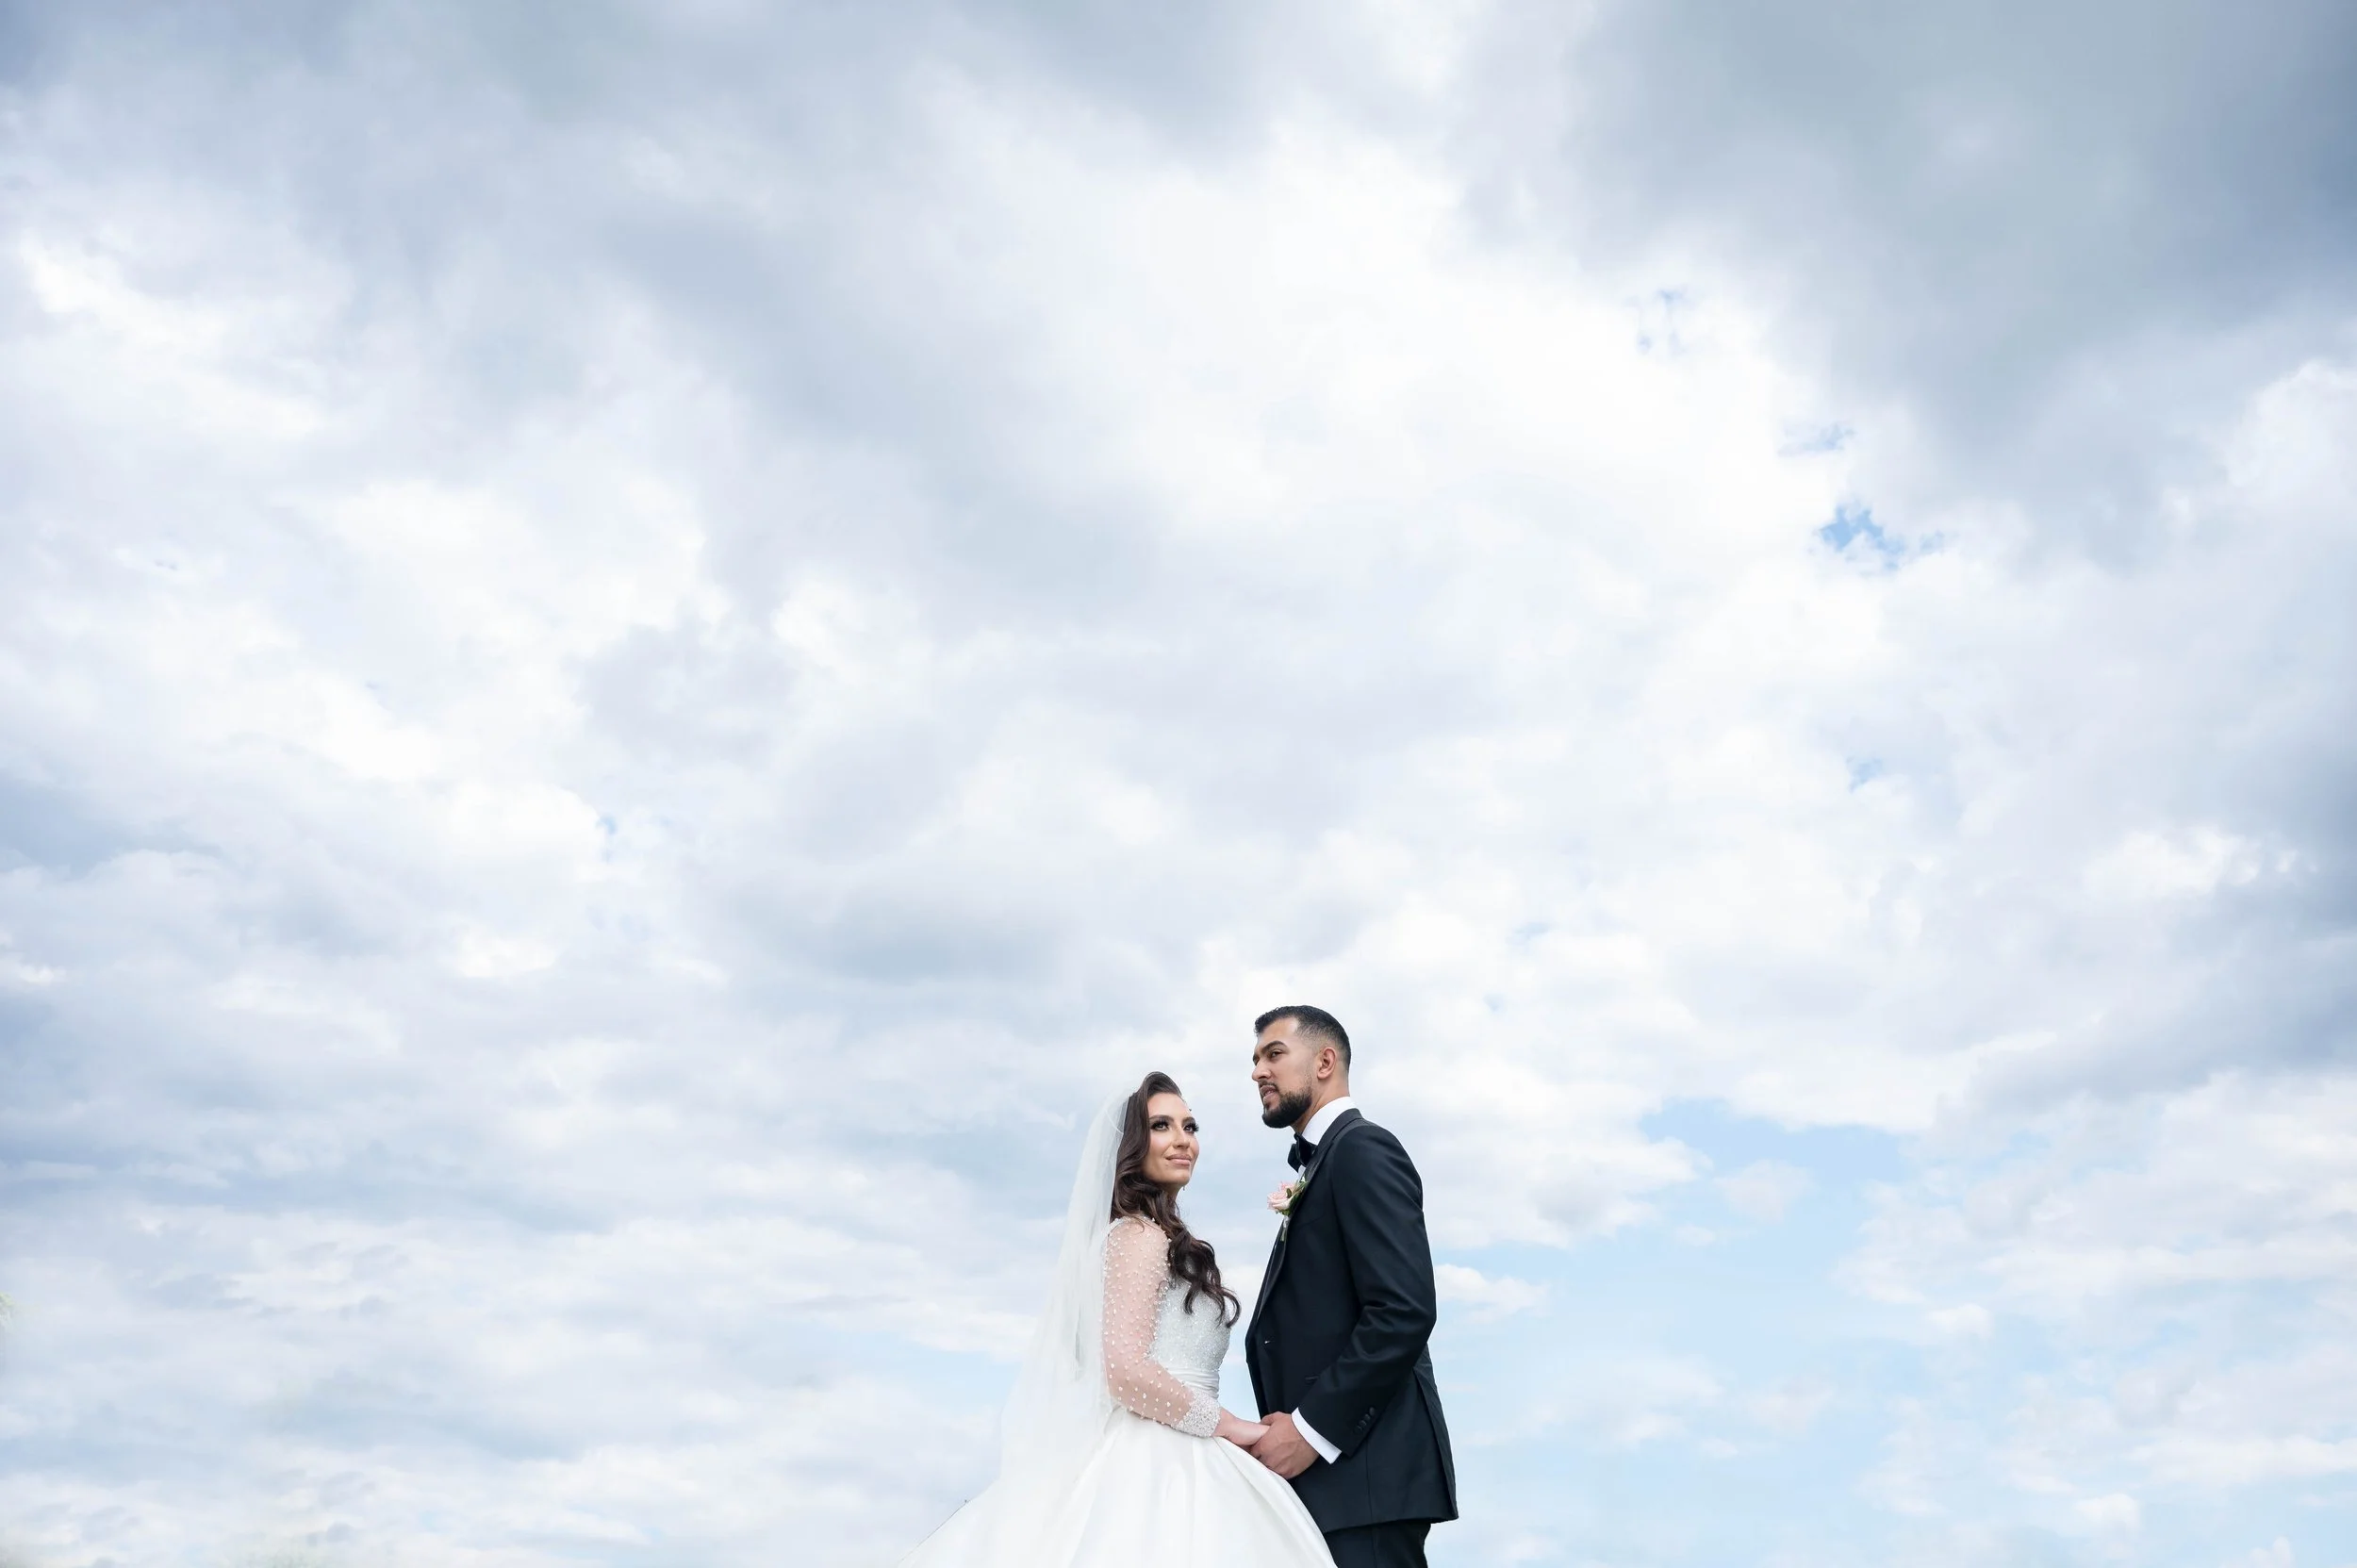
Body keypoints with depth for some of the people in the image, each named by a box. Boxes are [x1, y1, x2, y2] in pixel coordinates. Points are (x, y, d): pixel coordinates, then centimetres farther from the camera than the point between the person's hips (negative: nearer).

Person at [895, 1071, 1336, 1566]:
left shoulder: (1151, 1237, 17)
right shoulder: (1141, 1234, -11)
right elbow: (1127, 1369, -22)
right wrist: (1229, 1426, -12)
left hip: (1164, 1459, 9)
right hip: (1154, 1463, -9)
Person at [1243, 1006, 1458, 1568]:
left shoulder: (1362, 1148, -8)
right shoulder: (1320, 1166, 21)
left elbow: (1405, 1311, -19)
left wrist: (1311, 1429, -17)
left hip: (1366, 1469, -9)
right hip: (1323, 1460, 9)